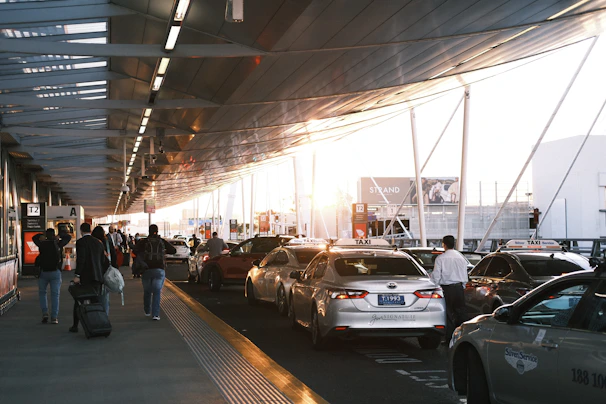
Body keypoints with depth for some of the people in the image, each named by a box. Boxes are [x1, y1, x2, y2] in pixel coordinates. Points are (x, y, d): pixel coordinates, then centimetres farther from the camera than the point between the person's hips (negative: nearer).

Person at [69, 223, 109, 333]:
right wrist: (102, 275, 19)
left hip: (84, 277, -5)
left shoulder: (81, 242, -7)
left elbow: (80, 259, -17)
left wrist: (77, 275, -17)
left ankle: (75, 326, 12)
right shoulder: (98, 242, 11)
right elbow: (103, 260, 13)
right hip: (97, 276, 5)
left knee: (79, 301, 7)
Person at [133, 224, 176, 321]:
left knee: (147, 291, 17)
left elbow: (135, 250, -14)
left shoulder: (143, 242, 0)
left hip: (146, 269, 0)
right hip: (159, 270, 0)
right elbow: (173, 250, 8)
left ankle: (147, 311, 30)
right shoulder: (162, 241, 3)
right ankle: (155, 314, -11)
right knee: (157, 292, 0)